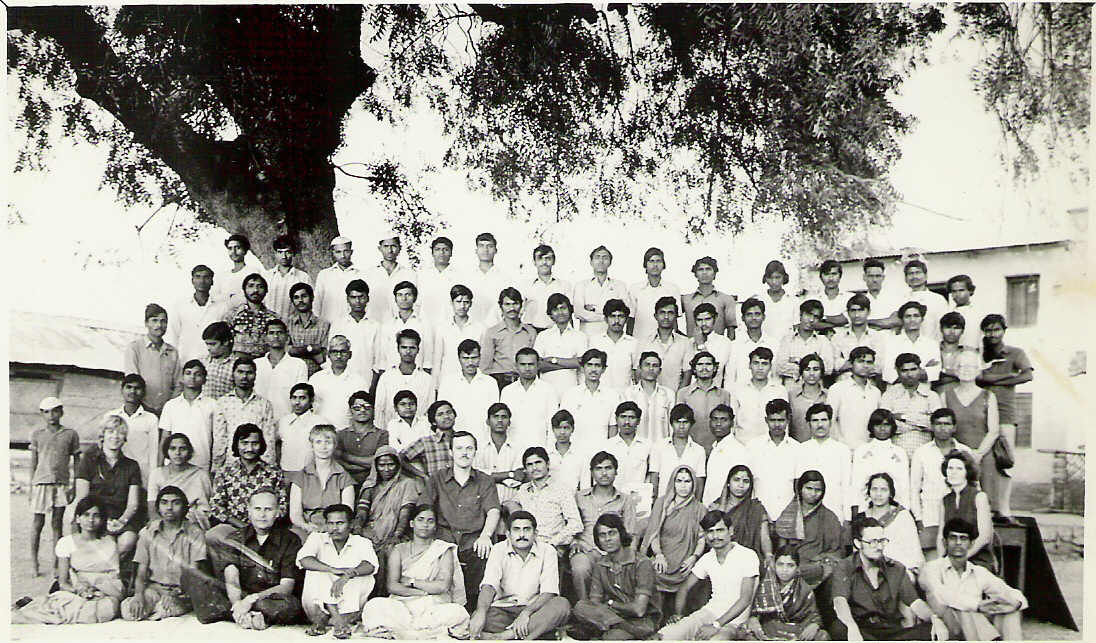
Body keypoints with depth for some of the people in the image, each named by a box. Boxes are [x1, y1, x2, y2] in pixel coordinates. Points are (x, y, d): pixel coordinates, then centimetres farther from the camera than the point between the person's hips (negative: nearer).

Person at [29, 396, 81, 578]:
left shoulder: (71, 434, 4)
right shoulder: (37, 434, 5)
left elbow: (76, 461, 8)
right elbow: (33, 462, 8)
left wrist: (74, 485, 3)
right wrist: (31, 487, 5)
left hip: (62, 483, 0)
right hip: (41, 482, 0)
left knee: (57, 524, 5)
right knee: (37, 524, 3)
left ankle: (56, 564, 11)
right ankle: (34, 562, 15)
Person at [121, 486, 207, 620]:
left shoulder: (194, 533, 0)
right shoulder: (147, 533, 7)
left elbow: (194, 573, -6)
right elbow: (141, 573, 6)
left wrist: (174, 595, -23)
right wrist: (139, 596, -15)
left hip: (182, 591, -2)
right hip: (155, 588, 2)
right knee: (128, 610, -26)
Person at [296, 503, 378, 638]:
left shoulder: (362, 543, 4)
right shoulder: (317, 538, 5)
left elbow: (370, 565, -17)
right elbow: (304, 560, -17)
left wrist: (347, 576, -37)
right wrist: (334, 570, -31)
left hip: (351, 605, 0)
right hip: (318, 604, 0)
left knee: (367, 579, -24)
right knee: (315, 573, -23)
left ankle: (321, 620, -27)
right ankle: (337, 620, -33)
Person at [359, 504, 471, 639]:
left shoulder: (444, 550, 13)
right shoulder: (399, 550, 16)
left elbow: (443, 586, -2)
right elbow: (392, 586, 1)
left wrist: (411, 581, 1)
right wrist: (425, 591, -10)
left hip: (434, 606, 0)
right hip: (401, 604, 0)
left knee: (457, 612, -34)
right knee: (375, 605, -30)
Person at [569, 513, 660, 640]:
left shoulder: (642, 563, -11)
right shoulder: (600, 566, 8)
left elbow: (639, 610, -18)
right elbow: (594, 603, 2)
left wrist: (611, 604, -4)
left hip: (642, 621, -6)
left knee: (612, 637, -39)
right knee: (580, 607, -25)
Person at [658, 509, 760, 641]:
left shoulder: (747, 556, -10)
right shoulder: (707, 559, 9)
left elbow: (745, 599, -16)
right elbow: (685, 587, 18)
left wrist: (716, 625, -23)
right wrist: (678, 614, -1)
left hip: (734, 620, -5)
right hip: (709, 611, 6)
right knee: (665, 635, -15)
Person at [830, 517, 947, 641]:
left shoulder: (896, 569, 11)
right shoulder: (845, 568, -2)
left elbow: (914, 602, 4)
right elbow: (840, 602, -19)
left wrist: (934, 618, -19)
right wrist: (852, 627, -41)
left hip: (893, 632, 3)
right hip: (861, 631, -3)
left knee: (931, 630, -22)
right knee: (839, 629, -36)